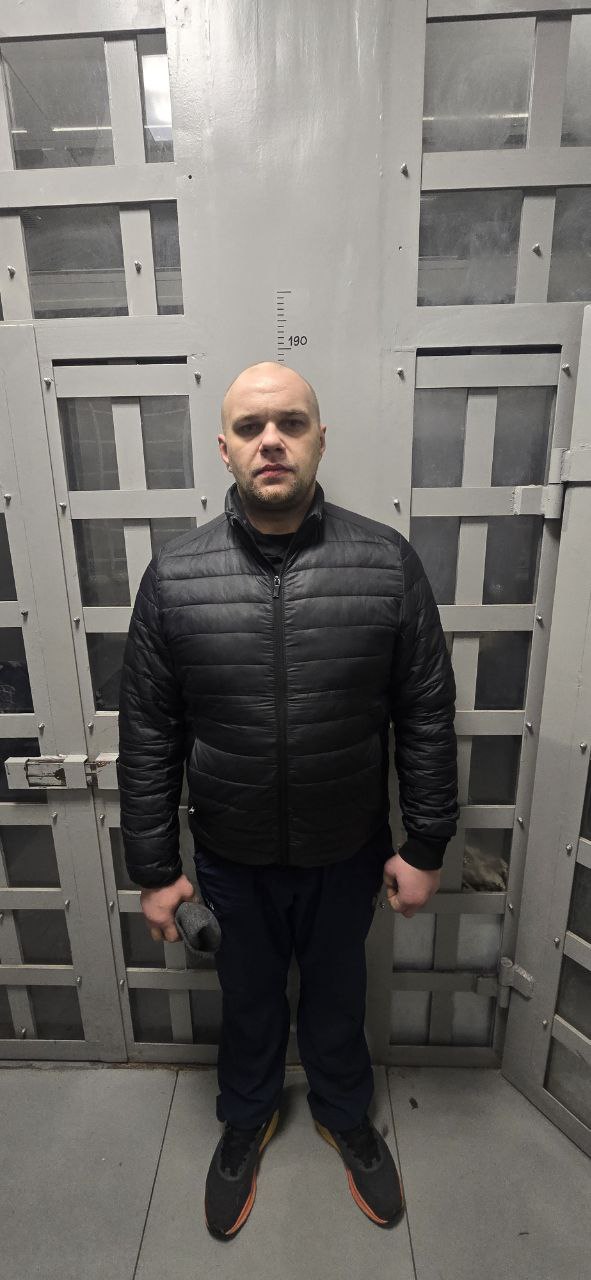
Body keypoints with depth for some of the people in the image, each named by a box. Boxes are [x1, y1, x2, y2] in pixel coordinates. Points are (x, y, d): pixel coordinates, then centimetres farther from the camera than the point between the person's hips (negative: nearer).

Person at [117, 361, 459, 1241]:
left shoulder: (389, 564, -14)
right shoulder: (173, 576, -12)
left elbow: (427, 719, -7)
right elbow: (148, 738, -7)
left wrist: (424, 846, -3)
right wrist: (154, 868, -3)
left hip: (349, 851, 0)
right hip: (232, 855, 1)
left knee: (338, 992, 26)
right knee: (248, 995, 26)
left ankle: (345, 1113, 59)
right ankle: (246, 1119, 58)